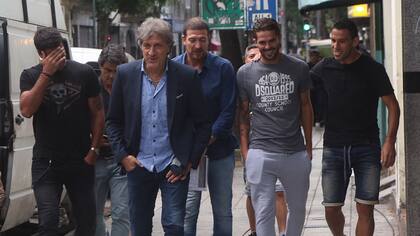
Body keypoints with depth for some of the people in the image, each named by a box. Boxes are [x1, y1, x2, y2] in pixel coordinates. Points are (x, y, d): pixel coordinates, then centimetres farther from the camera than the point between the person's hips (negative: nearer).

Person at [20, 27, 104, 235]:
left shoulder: (84, 73, -2)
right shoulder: (31, 76, 0)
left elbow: (97, 112, 4)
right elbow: (26, 110, -15)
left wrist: (94, 149, -2)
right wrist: (46, 73, -18)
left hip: (81, 162, 1)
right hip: (46, 163, -1)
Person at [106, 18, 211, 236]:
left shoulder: (186, 76, -5)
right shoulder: (125, 74, -1)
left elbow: (203, 123, 0)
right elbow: (113, 121, 7)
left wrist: (190, 161, -4)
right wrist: (122, 156, -3)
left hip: (174, 168, -2)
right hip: (138, 166, 2)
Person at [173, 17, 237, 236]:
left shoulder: (223, 68, -4)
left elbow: (228, 111, -7)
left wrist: (207, 141, -15)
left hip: (220, 149, 0)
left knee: (223, 210, 8)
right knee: (187, 211, -6)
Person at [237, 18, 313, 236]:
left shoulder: (299, 68, 3)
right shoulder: (245, 73, 1)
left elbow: (305, 106, 11)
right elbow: (243, 113, 6)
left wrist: (309, 145, 9)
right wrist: (244, 149, -1)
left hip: (296, 153, 2)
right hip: (260, 154, -2)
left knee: (298, 208, 15)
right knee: (264, 214, -2)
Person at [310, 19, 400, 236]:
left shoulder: (372, 69, -3)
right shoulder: (324, 69, 3)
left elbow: (392, 105, -1)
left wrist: (389, 142, -11)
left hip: (367, 147, -2)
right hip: (333, 147, 2)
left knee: (365, 208, -4)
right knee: (331, 208, 3)